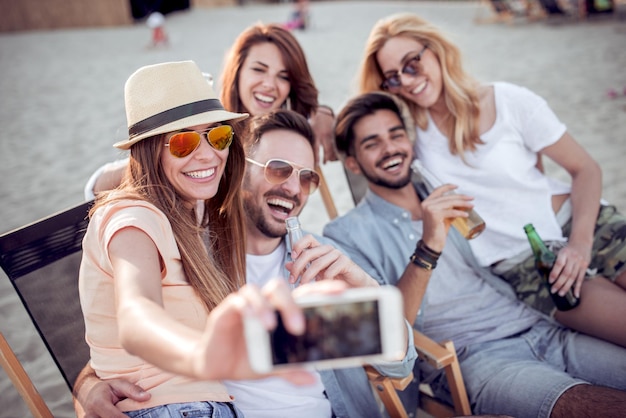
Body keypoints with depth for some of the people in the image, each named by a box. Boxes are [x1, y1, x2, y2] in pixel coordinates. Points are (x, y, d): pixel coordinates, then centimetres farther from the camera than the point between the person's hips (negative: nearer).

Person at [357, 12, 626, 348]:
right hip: (520, 265, -1)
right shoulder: (406, 124, -1)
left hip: (580, 224, 1)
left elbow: (585, 169, -1)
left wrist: (580, 242, -14)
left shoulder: (510, 102, -6)